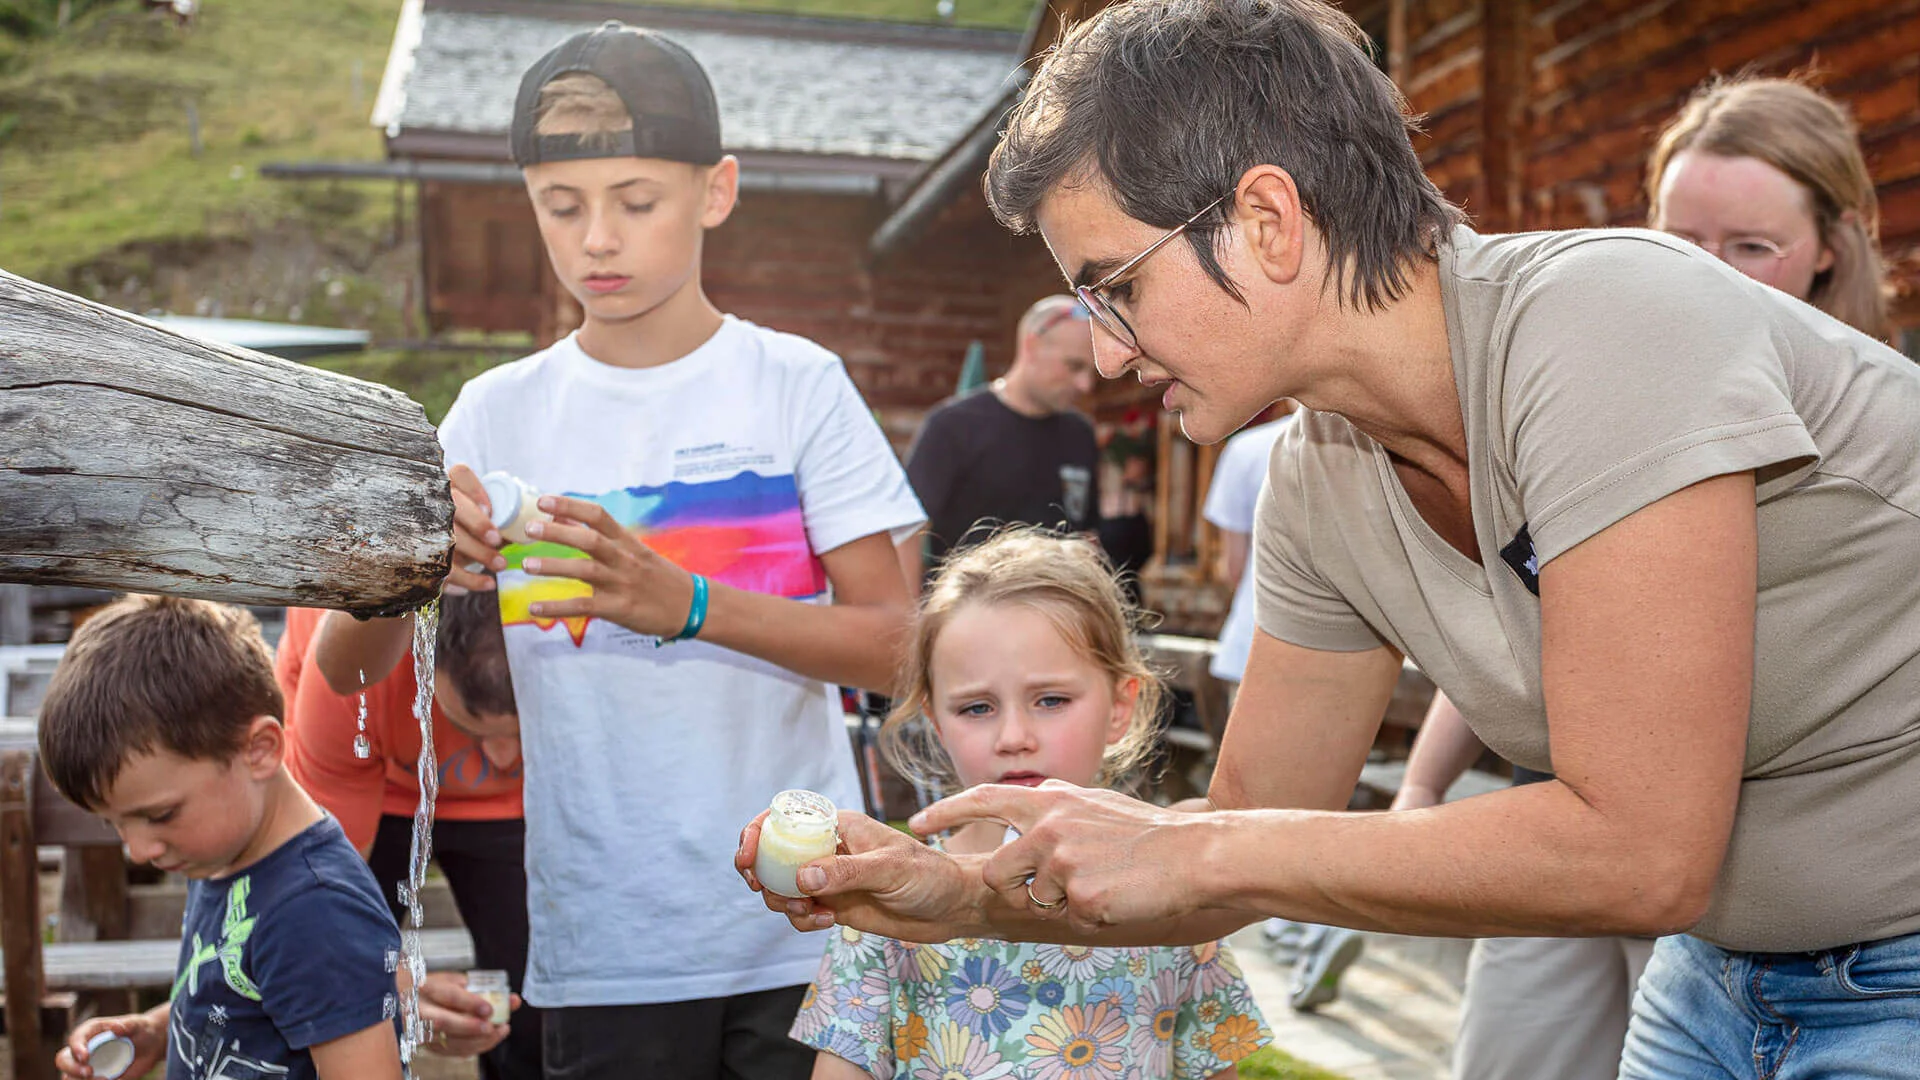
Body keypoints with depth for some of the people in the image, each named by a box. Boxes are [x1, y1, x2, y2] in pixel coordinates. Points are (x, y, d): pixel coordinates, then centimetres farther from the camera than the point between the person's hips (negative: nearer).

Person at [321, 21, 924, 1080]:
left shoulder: (796, 384, -2)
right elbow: (347, 671, 1)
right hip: (601, 947, 2)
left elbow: (891, 641, -8)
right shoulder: (498, 412, 3)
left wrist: (685, 602, -23)